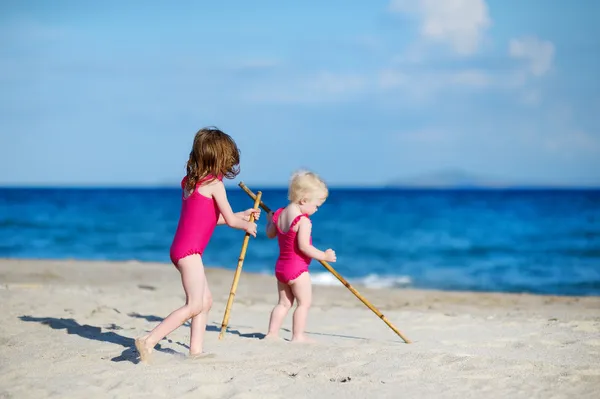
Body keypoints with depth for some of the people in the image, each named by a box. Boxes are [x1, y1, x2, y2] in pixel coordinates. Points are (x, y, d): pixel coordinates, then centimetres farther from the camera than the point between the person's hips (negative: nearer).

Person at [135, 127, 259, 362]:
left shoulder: (189, 181, 15)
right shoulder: (214, 183, -10)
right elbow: (230, 220, -4)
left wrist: (242, 216, 31)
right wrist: (247, 226, 17)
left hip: (182, 248, 10)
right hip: (189, 251, -10)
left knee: (206, 300, 17)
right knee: (194, 305, -13)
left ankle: (195, 349, 18)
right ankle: (149, 341, -20)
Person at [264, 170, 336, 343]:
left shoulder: (279, 214, 6)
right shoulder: (303, 220, -19)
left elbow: (270, 234, 20)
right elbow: (303, 246, -25)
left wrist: (270, 220, 38)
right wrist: (324, 256, -18)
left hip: (281, 265, 9)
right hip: (297, 268, -9)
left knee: (284, 302, 15)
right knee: (304, 302, -1)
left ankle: (272, 332, 13)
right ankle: (298, 336, -2)